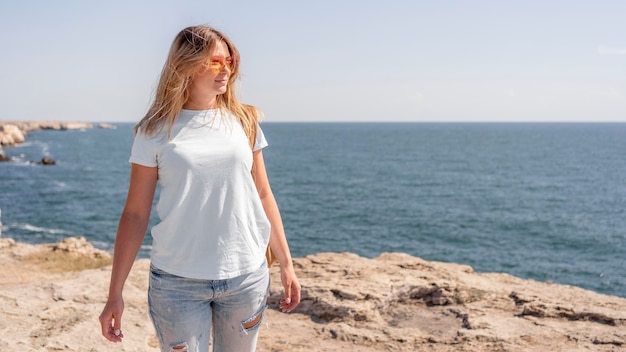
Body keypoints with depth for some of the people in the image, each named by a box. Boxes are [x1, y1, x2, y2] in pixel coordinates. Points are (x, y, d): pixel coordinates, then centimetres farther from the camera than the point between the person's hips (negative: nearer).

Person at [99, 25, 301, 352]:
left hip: (247, 275, 3)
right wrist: (115, 292, -4)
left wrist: (286, 264, 8)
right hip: (177, 281, -2)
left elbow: (263, 196, 9)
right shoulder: (156, 131, -2)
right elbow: (135, 214, -2)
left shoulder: (244, 121, 5)